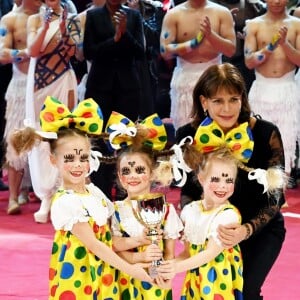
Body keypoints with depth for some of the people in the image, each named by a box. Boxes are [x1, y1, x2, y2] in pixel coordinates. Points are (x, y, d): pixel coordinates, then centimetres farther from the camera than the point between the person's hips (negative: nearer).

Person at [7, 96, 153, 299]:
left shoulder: (95, 192, 6)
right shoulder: (64, 202, -17)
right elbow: (92, 244, -18)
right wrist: (129, 269, -16)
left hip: (103, 276, 7)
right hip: (76, 279, -7)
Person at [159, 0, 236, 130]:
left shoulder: (221, 12, 2)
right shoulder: (174, 14, 1)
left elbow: (231, 50, -3)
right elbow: (165, 51, -5)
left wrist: (211, 34, -19)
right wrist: (190, 44, -19)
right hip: (185, 77, 0)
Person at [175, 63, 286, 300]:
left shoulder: (266, 134, -22)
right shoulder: (189, 136, -16)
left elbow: (274, 197, -18)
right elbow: (188, 190, -3)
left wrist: (247, 230, -35)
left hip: (262, 228, -2)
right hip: (213, 228, 2)